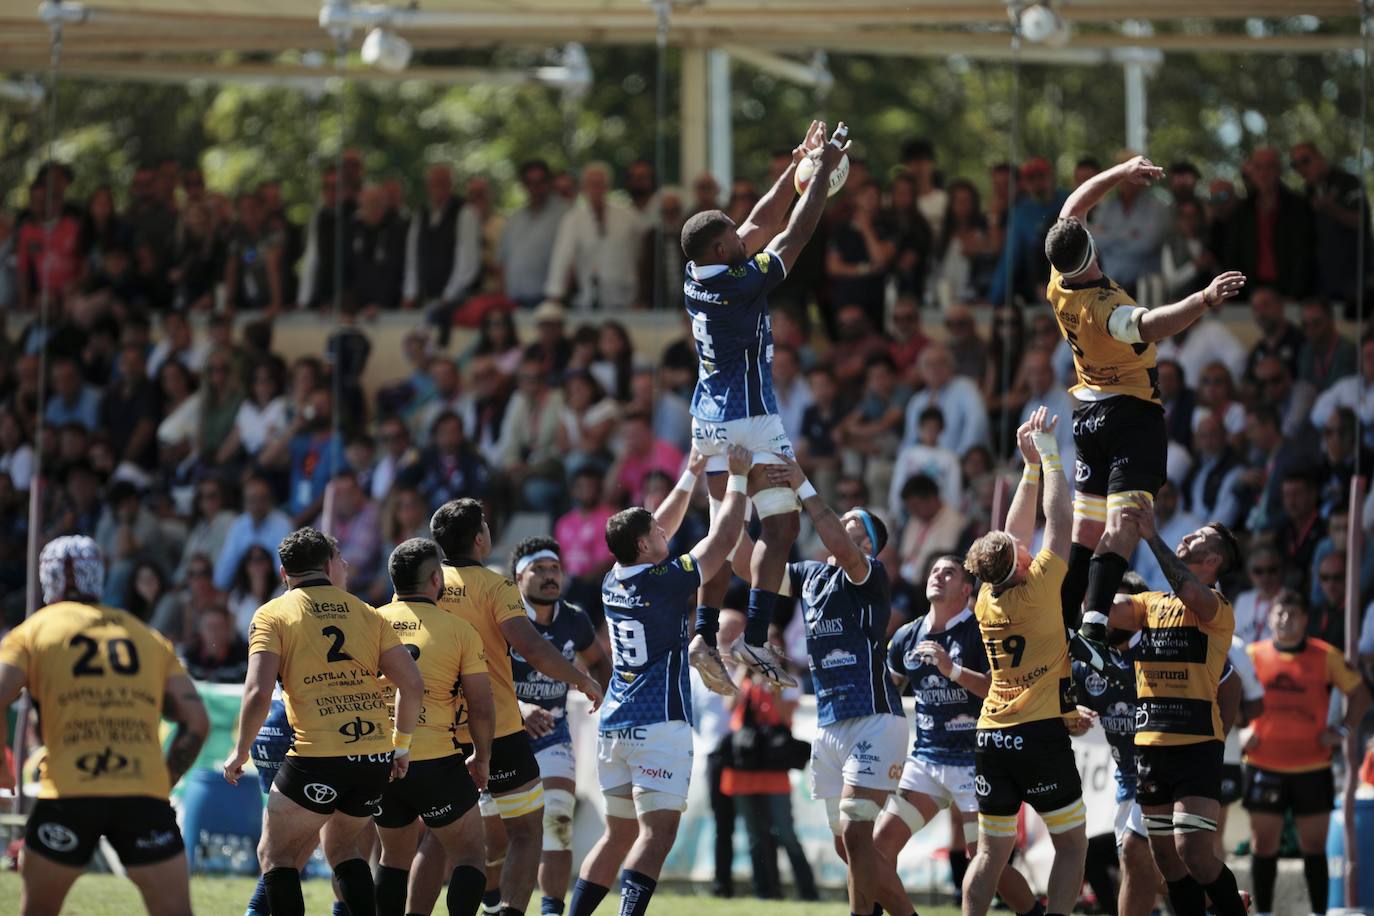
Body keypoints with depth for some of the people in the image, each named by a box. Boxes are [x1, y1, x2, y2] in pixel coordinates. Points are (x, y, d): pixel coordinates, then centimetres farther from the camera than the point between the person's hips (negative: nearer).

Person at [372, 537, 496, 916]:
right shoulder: (459, 630, -4)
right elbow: (482, 707, -3)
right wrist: (481, 758, 13)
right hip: (436, 764, -4)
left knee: (395, 856, 21)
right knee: (468, 855, 8)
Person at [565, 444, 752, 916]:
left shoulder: (612, 583, 9)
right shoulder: (665, 582, -11)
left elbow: (660, 526, 24)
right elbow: (723, 538, -3)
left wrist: (692, 476, 29)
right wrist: (737, 479, 8)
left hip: (614, 726, 8)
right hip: (660, 724, -8)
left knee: (619, 833, 14)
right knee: (658, 832, -12)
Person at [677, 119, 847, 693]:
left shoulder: (696, 279, 6)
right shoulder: (742, 284, -16)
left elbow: (761, 224, 16)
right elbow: (794, 233, -9)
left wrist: (797, 166, 19)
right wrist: (822, 172, 2)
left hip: (710, 421, 8)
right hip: (749, 418, -8)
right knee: (781, 526, -6)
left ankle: (704, 636, 4)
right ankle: (756, 639, -15)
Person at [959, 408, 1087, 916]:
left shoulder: (986, 602, 5)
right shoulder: (1037, 589, -11)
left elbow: (1017, 531, 18)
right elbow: (1059, 520, -4)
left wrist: (1031, 465, 19)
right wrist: (1047, 453, 5)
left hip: (990, 738, 6)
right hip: (1041, 733, -6)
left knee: (991, 851, 9)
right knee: (1072, 844, 2)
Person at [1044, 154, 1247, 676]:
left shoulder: (1059, 284, -4)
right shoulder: (1104, 306, -26)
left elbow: (1071, 208, 10)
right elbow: (1151, 325, -47)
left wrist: (1120, 174, 10)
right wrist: (1204, 300, -59)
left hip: (1088, 412, 8)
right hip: (1133, 413, -8)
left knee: (1086, 529, 14)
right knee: (1123, 524, -17)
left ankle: (1062, 626, 15)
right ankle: (1093, 628, -32)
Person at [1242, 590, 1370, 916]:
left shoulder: (1327, 656, -1)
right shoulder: (1252, 655, 2)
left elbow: (1359, 693, 7)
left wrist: (1343, 730, -2)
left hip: (1312, 767, -1)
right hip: (1265, 765, 1)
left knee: (1314, 845, 4)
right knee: (1263, 843, 2)